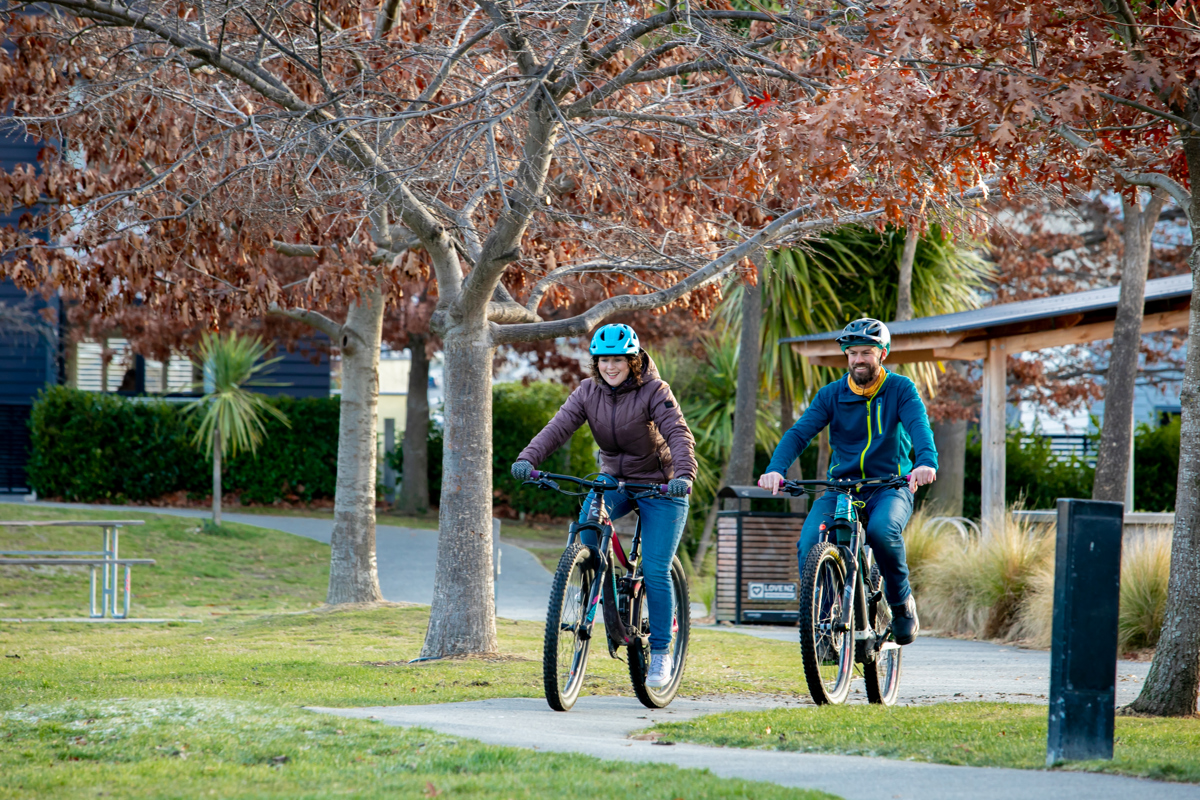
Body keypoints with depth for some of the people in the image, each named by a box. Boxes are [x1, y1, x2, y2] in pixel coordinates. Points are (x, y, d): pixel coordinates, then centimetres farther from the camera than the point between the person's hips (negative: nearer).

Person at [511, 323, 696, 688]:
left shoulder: (654, 391, -17)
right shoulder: (588, 392, -5)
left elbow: (679, 434, -29)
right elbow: (559, 427, -18)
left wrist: (684, 474, -49)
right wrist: (527, 458, -36)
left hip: (659, 485, -4)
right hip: (615, 479, 4)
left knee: (655, 571, -11)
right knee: (588, 519, -29)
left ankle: (661, 653, 2)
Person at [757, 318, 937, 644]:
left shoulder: (900, 390, 1)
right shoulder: (832, 394, 5)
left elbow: (919, 427, -17)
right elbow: (800, 432, -6)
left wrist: (926, 462, -40)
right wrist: (775, 469, -26)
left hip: (890, 487, -2)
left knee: (882, 530, -35)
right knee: (810, 542, -25)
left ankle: (901, 602, -10)